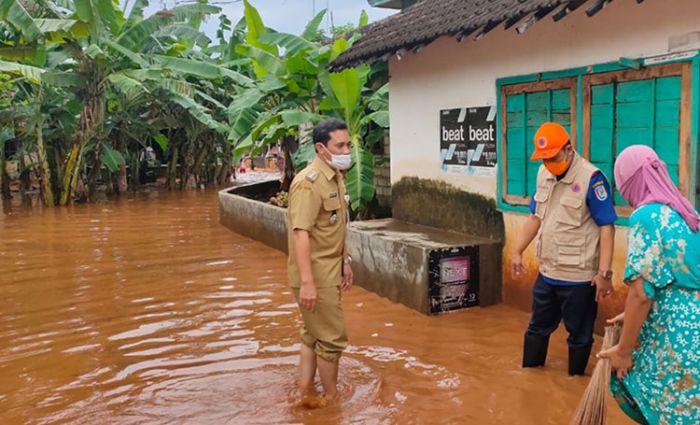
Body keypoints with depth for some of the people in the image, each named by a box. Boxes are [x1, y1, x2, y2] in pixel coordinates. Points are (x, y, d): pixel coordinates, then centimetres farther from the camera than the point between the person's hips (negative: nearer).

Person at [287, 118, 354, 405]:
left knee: (313, 335, 18)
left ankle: (305, 392, 32)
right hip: (315, 276, -9)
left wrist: (345, 261, 18)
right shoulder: (309, 182, -21)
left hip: (329, 271, 9)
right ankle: (332, 398, 21)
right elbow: (300, 233, -27)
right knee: (332, 339, 3)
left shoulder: (335, 176, 9)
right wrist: (307, 282, -31)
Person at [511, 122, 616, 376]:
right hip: (547, 272, 7)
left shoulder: (591, 178, -17)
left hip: (578, 276, -7)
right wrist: (517, 251, 12)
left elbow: (606, 228, -17)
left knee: (579, 335, 10)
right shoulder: (543, 174, 4)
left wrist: (604, 273, -19)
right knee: (537, 327, 20)